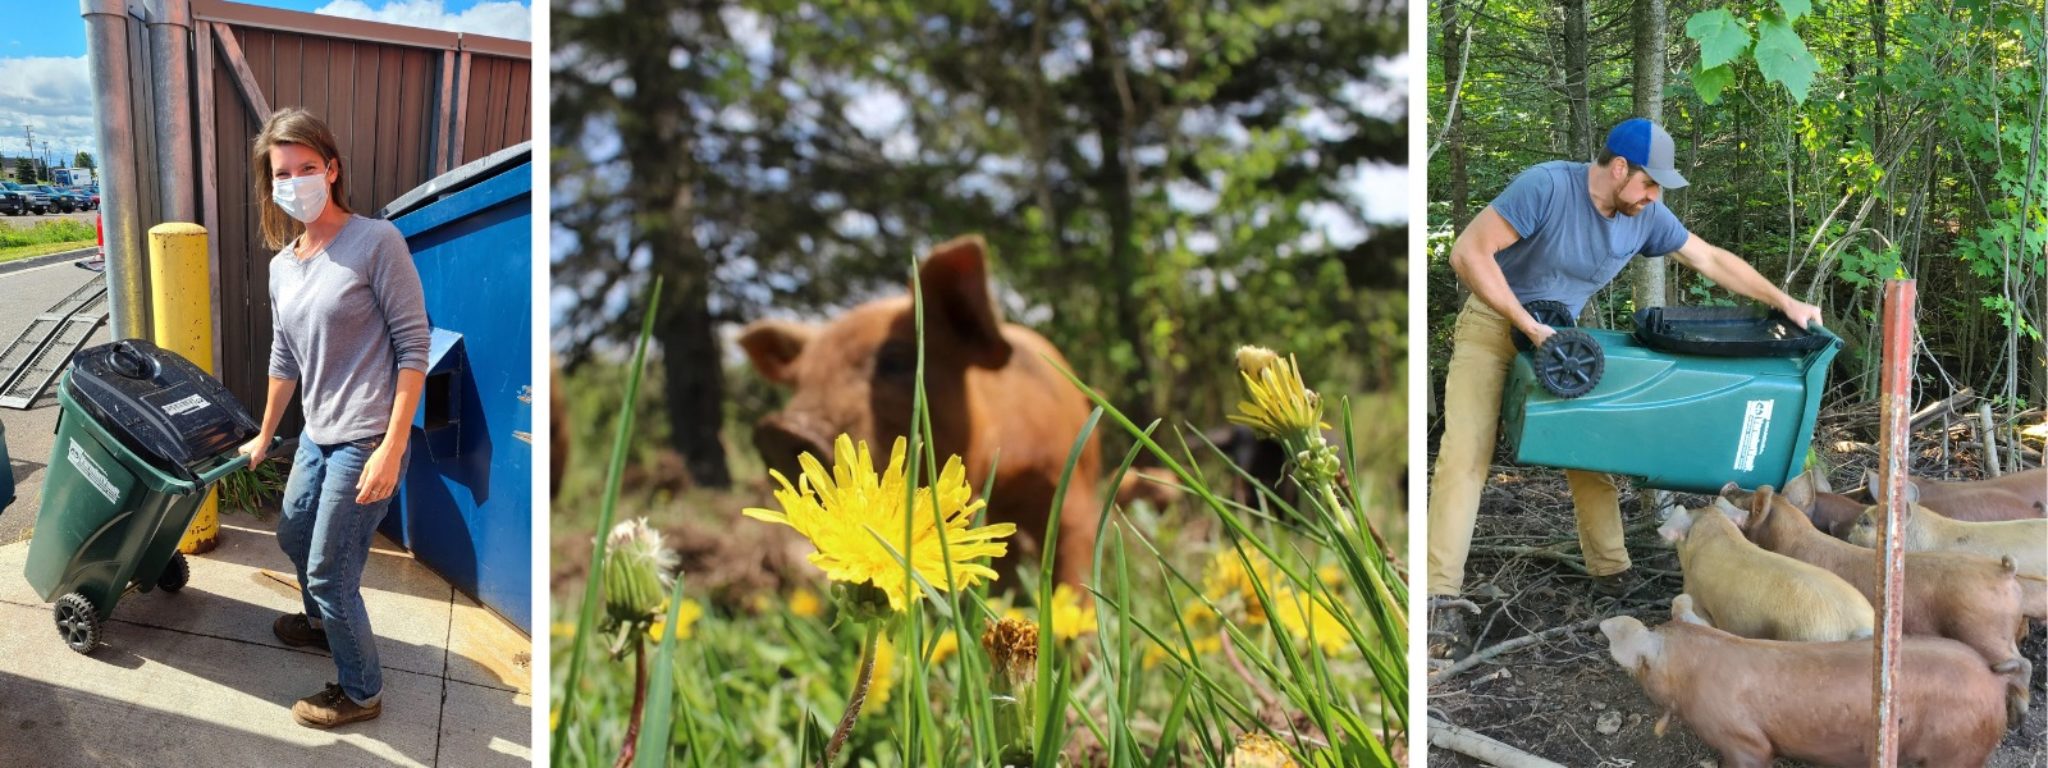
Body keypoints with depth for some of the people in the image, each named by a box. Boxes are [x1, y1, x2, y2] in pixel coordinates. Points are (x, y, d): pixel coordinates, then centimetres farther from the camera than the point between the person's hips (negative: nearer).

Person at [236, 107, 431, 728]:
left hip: (366, 440, -8)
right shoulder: (282, 265, 8)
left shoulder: (376, 242, -15)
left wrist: (392, 449, -19)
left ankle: (360, 693, 20)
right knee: (293, 537, 26)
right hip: (318, 436, 8)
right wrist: (264, 438, 27)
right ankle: (323, 622, 55)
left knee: (329, 574, 0)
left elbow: (413, 345, -16)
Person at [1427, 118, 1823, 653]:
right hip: (1492, 323, -6)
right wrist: (1527, 325, -32)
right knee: (1466, 453, -14)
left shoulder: (1646, 216, -8)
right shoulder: (1546, 186, -27)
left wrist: (1784, 303, 4)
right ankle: (1441, 594, -16)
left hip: (1560, 334, 6)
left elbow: (1711, 260, 5)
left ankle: (1611, 571, 14)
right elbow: (1468, 253, -30)